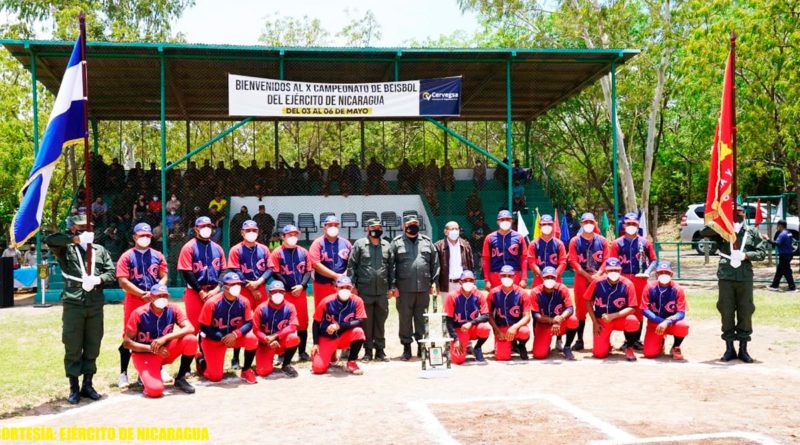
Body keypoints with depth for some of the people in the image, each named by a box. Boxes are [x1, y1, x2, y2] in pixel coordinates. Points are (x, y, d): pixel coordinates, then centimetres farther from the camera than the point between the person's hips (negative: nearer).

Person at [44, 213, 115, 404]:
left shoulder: (100, 250, 15)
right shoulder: (66, 249, 5)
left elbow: (112, 272, 8)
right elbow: (49, 240, -14)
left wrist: (98, 279, -12)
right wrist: (75, 239, -17)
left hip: (95, 305, 3)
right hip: (73, 304, -3)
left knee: (92, 347, 9)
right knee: (73, 348, 1)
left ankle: (87, 385, 20)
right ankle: (74, 388, 10)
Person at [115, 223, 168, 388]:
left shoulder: (157, 255, 11)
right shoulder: (127, 257, 0)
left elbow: (164, 277, 9)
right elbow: (123, 281, -9)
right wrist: (142, 294, -16)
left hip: (155, 300, 3)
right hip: (133, 300, -3)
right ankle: (123, 373, 8)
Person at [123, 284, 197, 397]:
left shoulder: (173, 310, -8)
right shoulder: (139, 313, -15)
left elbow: (190, 328, -23)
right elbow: (127, 343, -13)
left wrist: (165, 338, -34)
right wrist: (152, 348, -25)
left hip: (165, 351, 3)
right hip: (144, 354, -3)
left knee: (191, 340, -24)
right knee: (155, 389, -28)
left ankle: (180, 379, -5)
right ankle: (146, 375, 11)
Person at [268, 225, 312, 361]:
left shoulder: (303, 252, 11)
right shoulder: (277, 252, -2)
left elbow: (308, 271, 9)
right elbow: (275, 273, -7)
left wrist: (301, 285, -8)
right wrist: (289, 288, -11)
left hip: (300, 292, 4)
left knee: (303, 322, 6)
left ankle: (302, 352, 16)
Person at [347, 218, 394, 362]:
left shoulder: (387, 246, 11)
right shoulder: (359, 244, 2)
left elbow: (391, 267, 11)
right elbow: (351, 265, -1)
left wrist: (391, 286, 6)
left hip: (382, 291, 3)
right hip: (365, 291, -2)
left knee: (380, 322, 7)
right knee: (366, 322, 4)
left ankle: (380, 350, 14)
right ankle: (368, 351, 11)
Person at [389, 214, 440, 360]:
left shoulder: (427, 241, 12)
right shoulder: (397, 242, 4)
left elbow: (435, 263, 11)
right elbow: (391, 266, 0)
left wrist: (434, 282, 4)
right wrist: (393, 286, -6)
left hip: (423, 288, 2)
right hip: (404, 288, -2)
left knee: (422, 318, 7)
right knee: (405, 318, 2)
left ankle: (421, 345, 16)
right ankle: (407, 347, 11)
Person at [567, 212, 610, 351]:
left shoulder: (602, 241, 6)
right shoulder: (575, 241, 2)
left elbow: (606, 261, 3)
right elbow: (573, 261, -4)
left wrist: (597, 274, -12)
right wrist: (587, 275, -12)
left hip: (599, 278, 1)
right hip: (581, 278, -1)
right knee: (581, 309, 2)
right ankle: (580, 339, 8)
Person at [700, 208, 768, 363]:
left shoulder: (752, 232, 8)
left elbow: (762, 252, 7)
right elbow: (704, 232, -9)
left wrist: (746, 255, -10)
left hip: (745, 278, 1)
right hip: (725, 277, -1)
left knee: (745, 312, 4)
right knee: (726, 312, 3)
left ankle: (743, 349, 16)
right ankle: (729, 348, 14)